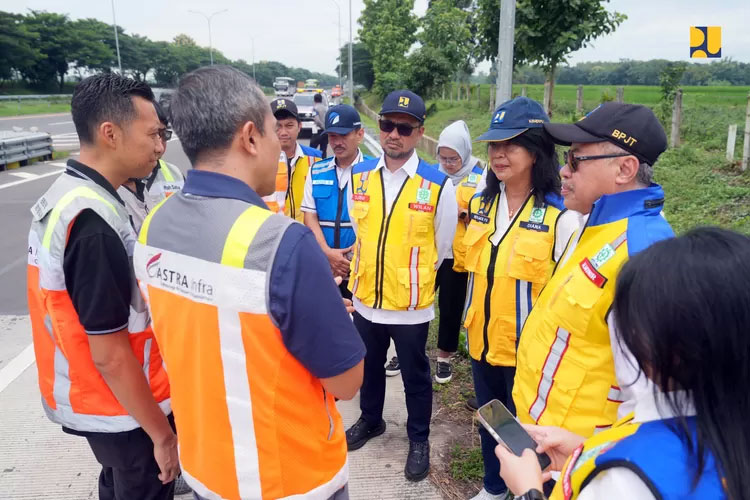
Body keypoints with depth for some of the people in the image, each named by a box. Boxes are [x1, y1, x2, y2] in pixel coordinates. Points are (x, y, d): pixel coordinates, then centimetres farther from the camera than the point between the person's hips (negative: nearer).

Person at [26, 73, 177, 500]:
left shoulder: (63, 194, 0)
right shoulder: (93, 220, -29)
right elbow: (110, 354, -26)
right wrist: (162, 434, -16)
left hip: (83, 396, 8)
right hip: (123, 410, -8)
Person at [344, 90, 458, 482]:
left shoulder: (438, 186, -14)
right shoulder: (359, 176, -2)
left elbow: (441, 248, -2)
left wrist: (411, 277, 7)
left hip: (411, 305, -3)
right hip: (365, 298, 4)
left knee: (415, 376, 15)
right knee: (369, 368, 24)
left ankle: (419, 439, 37)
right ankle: (370, 420, 49)